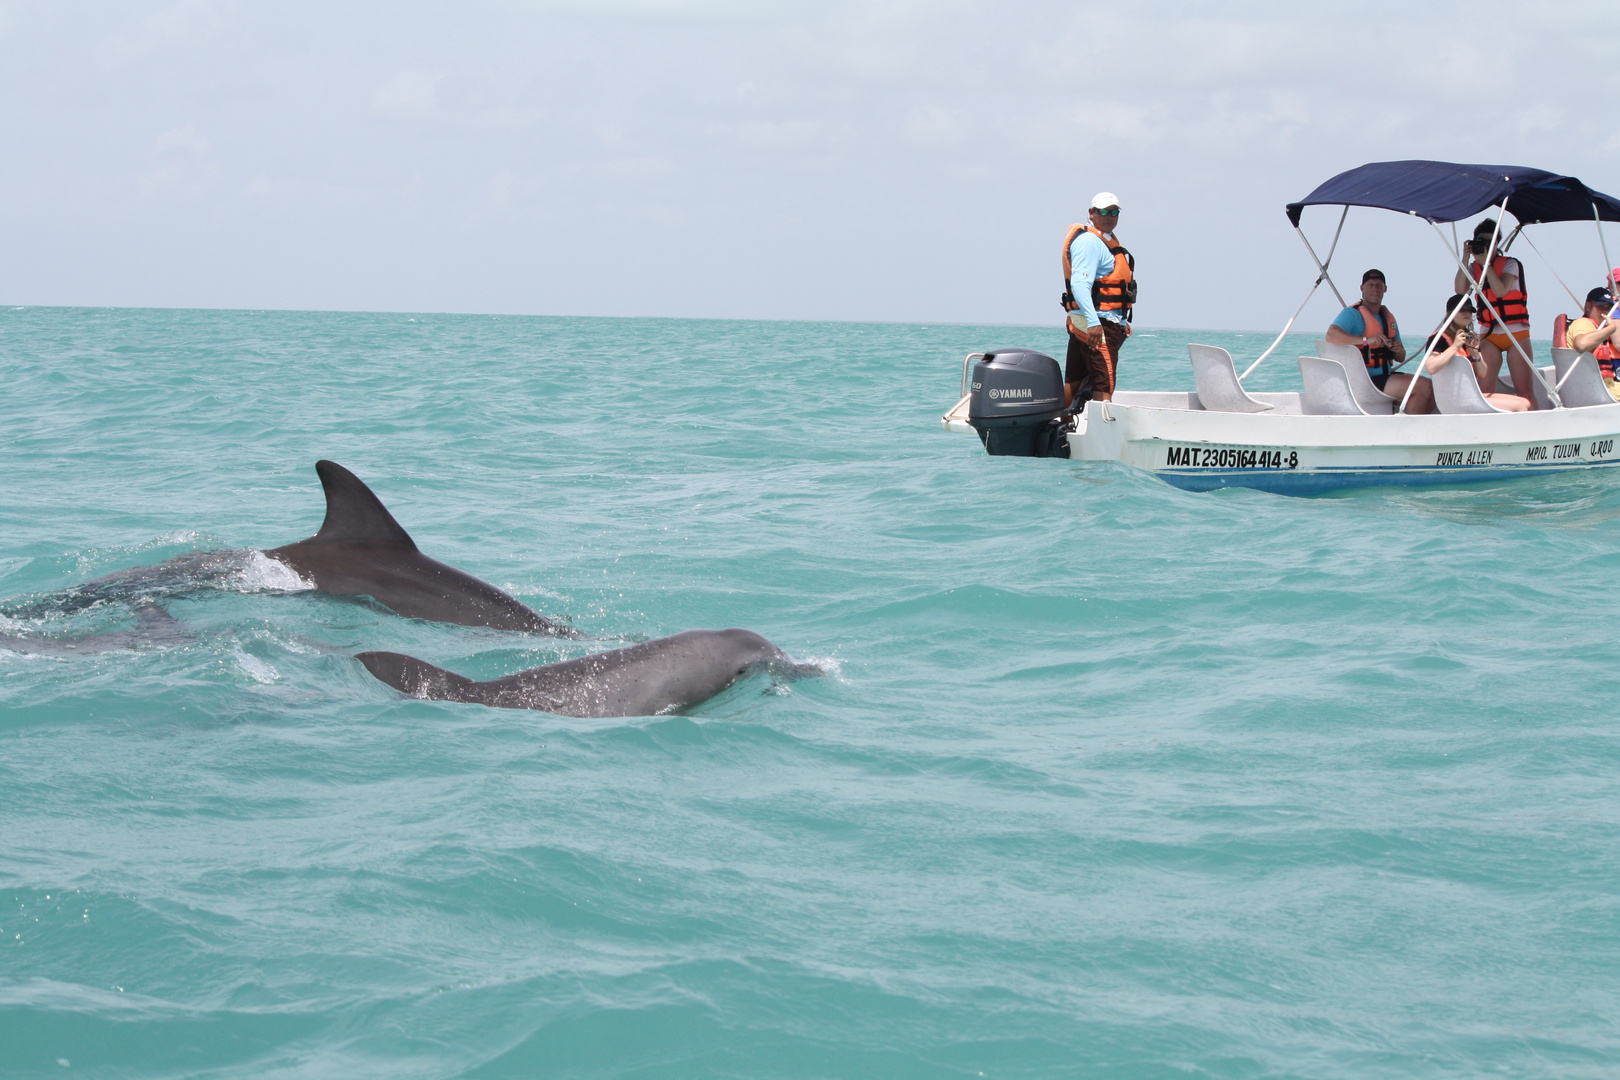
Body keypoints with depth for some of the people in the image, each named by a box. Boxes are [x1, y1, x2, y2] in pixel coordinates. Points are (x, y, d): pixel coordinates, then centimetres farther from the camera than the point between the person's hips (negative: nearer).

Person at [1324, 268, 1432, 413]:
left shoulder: (1388, 316, 18)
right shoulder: (1352, 314, -7)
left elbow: (1401, 358, 23)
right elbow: (1331, 336, -27)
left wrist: (1398, 350, -3)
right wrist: (1366, 340, -37)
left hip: (1387, 375, 9)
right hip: (1364, 382, -9)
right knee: (1422, 387, -21)